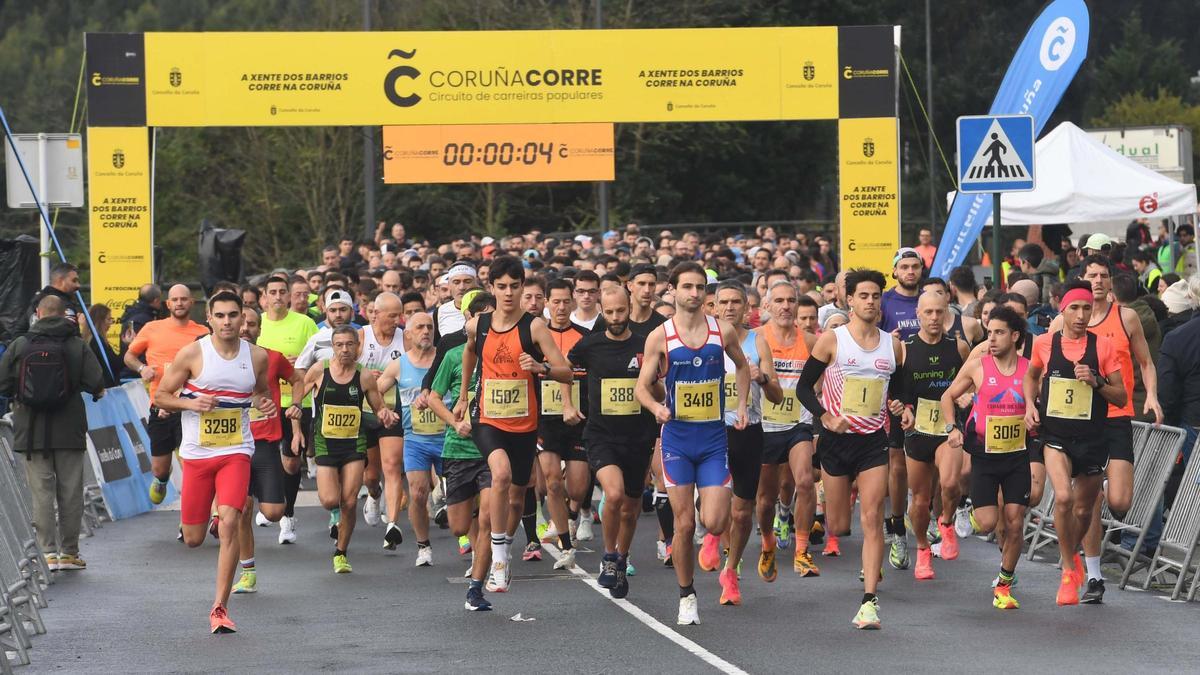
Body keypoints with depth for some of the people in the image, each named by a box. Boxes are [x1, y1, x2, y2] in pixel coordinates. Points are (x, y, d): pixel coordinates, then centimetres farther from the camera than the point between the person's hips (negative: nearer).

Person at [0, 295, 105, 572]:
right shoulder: (77, 345, -4)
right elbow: (96, 384, -9)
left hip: (31, 432, 0)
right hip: (69, 431, 0)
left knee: (41, 491, 3)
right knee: (70, 491, 8)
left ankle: (48, 552, -3)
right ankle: (69, 552, 12)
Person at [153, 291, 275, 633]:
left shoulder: (257, 356, 3)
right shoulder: (191, 354, -5)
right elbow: (160, 397, 1)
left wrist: (264, 403, 0)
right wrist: (191, 403, -17)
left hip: (236, 451, 0)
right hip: (197, 452, 0)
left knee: (230, 523, -20)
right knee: (193, 539, 5)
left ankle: (220, 608, -13)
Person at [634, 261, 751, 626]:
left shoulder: (722, 331, 1)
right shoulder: (660, 336, -3)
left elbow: (742, 365, 21)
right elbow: (642, 386, -1)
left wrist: (742, 405, 10)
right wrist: (657, 407, -21)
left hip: (714, 437, 1)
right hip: (677, 437, -1)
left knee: (714, 524, -9)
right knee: (684, 524, -1)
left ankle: (711, 503, 29)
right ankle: (686, 596, 16)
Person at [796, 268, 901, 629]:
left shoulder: (892, 344, 7)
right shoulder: (832, 340, -3)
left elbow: (899, 388, 22)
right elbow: (804, 386, -2)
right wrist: (826, 417, -15)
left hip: (874, 441, 1)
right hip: (837, 439, -1)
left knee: (872, 519, -10)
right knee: (838, 526, 6)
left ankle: (869, 600, -11)